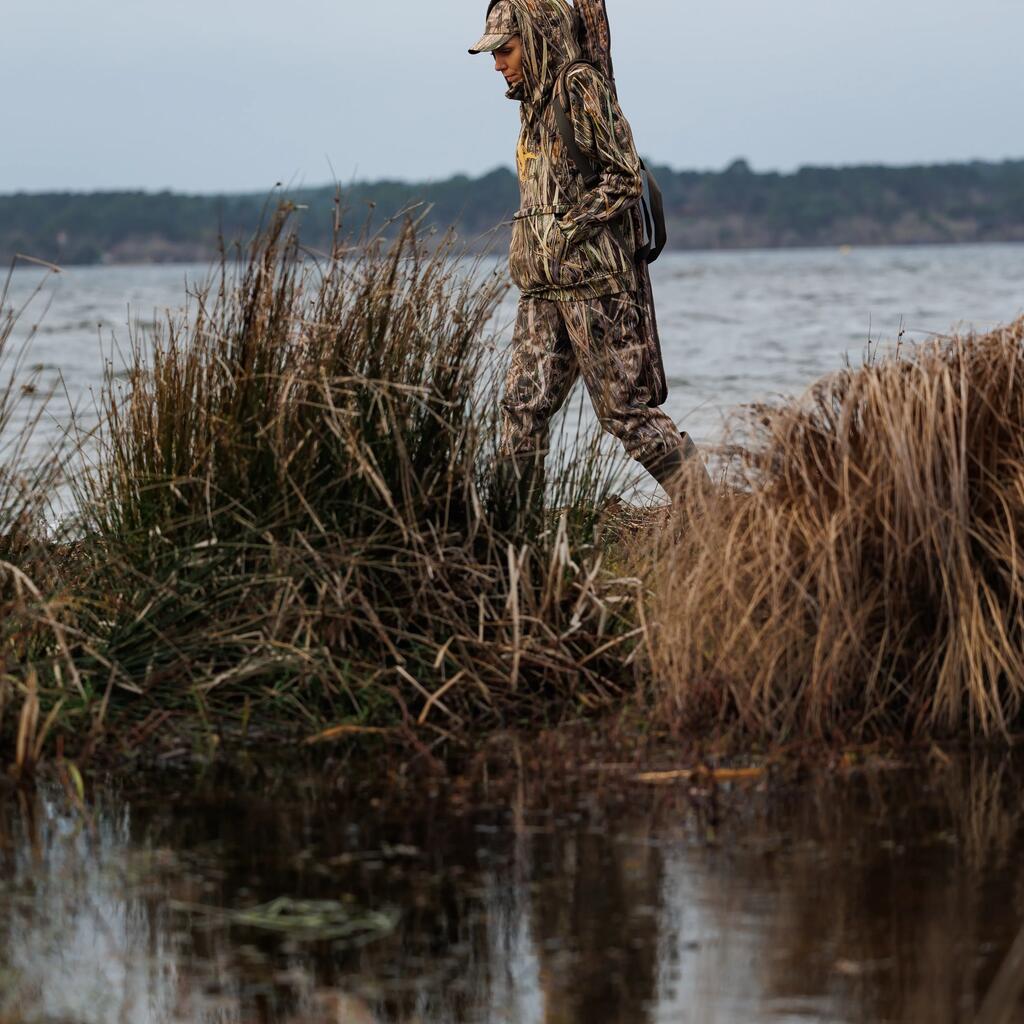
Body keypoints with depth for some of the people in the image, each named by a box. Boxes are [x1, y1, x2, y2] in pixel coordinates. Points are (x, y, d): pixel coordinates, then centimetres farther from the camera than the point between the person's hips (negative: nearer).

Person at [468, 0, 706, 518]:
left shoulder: (583, 89, -9)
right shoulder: (536, 103, 16)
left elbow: (625, 180, -14)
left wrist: (566, 231, -16)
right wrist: (529, 254, 15)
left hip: (594, 281, -8)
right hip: (543, 290, 8)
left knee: (624, 410, -5)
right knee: (522, 408, 1)